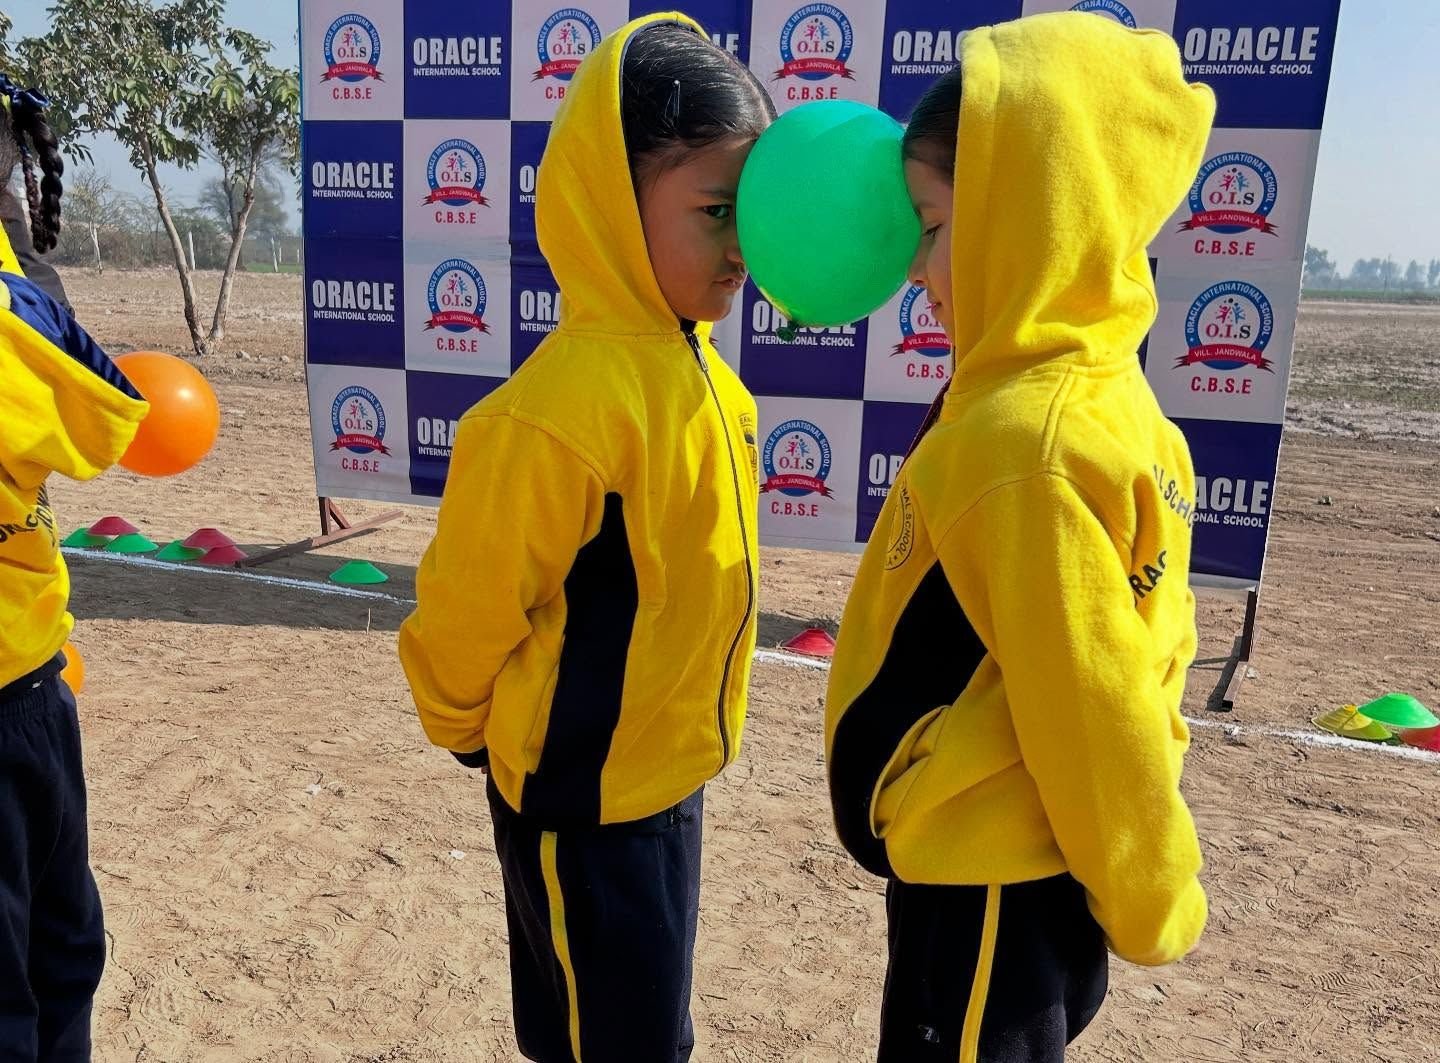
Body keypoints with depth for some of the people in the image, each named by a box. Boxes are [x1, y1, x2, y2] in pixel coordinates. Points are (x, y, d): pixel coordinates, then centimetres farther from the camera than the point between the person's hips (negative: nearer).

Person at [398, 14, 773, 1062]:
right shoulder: (568, 406, -28)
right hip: (585, 800, -7)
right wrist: (474, 734, 0)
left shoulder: (696, 367, -2)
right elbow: (469, 607, -18)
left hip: (667, 774, 8)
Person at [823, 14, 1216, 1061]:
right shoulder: (1098, 395, 1)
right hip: (1022, 857, 8)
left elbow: (1096, 717, -23)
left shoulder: (1027, 440, -27)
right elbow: (1132, 649, 8)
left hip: (987, 876, -8)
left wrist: (1148, 904, -9)